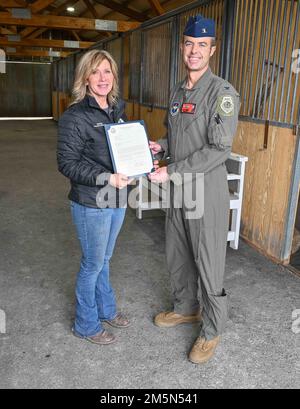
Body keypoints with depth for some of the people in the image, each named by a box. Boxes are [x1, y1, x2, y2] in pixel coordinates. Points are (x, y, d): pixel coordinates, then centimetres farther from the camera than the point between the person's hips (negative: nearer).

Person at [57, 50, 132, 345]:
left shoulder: (118, 110, 6)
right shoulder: (75, 116, -16)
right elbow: (67, 163, -17)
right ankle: (86, 325, 30)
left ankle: (106, 309, 43)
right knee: (93, 263, 8)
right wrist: (106, 178, -27)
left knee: (104, 258, 22)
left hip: (117, 198, 7)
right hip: (91, 203, -6)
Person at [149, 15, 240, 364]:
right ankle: (185, 309, 41)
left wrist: (171, 171, -21)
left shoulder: (222, 93, -13)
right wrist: (161, 146, 2)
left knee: (208, 265, 3)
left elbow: (219, 149, -21)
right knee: (176, 256, 19)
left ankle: (212, 330, 24)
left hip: (206, 191, -7)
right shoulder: (177, 92, 11)